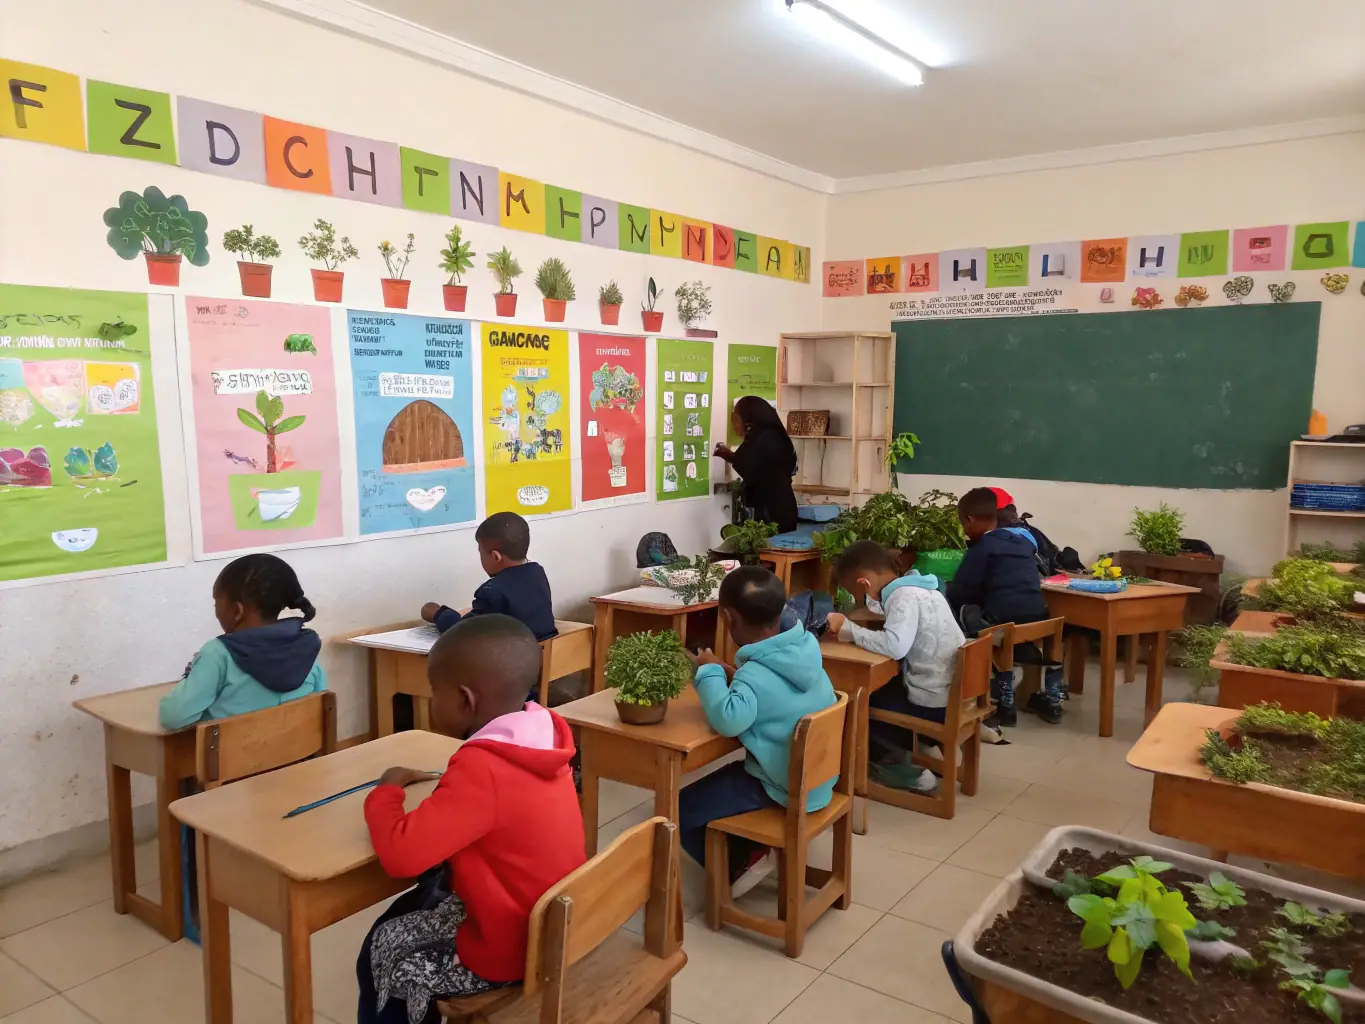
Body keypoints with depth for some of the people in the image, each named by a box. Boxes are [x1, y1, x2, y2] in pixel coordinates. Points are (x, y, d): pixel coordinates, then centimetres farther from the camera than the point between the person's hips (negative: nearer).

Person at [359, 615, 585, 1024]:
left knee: (380, 954, 14)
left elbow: (400, 854, -32)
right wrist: (445, 785, 3)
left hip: (508, 950, -8)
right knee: (403, 914, 25)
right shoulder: (542, 732, -6)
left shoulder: (481, 770, -30)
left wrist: (385, 792, -14)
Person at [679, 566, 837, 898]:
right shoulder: (805, 647, -4)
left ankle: (743, 863, 8)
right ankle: (758, 847, 22)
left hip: (784, 788, -8)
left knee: (680, 811, 0)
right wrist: (732, 676, 0)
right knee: (726, 776, 30)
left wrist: (710, 672, -30)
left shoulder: (755, 674, -28)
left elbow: (729, 720, -46)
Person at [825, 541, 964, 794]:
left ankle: (908, 773, 12)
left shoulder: (905, 595, -19)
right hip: (949, 693, 9)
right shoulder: (914, 588, 9)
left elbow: (894, 645, -33)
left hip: (934, 703, -9)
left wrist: (848, 628, -24)